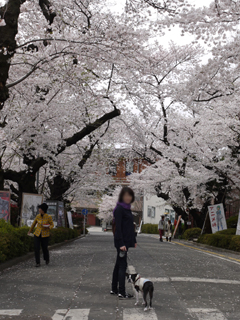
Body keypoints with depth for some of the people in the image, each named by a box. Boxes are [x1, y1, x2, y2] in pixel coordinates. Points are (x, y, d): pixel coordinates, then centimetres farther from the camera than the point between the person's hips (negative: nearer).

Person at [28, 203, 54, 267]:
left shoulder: (49, 217, -15)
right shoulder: (38, 216, -4)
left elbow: (52, 225, -3)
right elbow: (34, 223, 13)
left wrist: (48, 227, -27)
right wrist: (30, 230, 27)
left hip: (45, 235, -2)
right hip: (37, 234, 2)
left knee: (45, 248, 9)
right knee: (36, 248, -10)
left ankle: (47, 259, 40)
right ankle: (37, 262, 2)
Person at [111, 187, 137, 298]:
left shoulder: (127, 208, 14)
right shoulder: (119, 208, -14)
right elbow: (118, 227, -19)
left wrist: (134, 240, 20)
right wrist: (121, 243, -23)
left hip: (126, 241, 9)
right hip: (121, 241, -9)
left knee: (118, 264, 14)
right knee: (122, 265, -6)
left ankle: (114, 289, 23)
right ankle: (121, 292, -1)